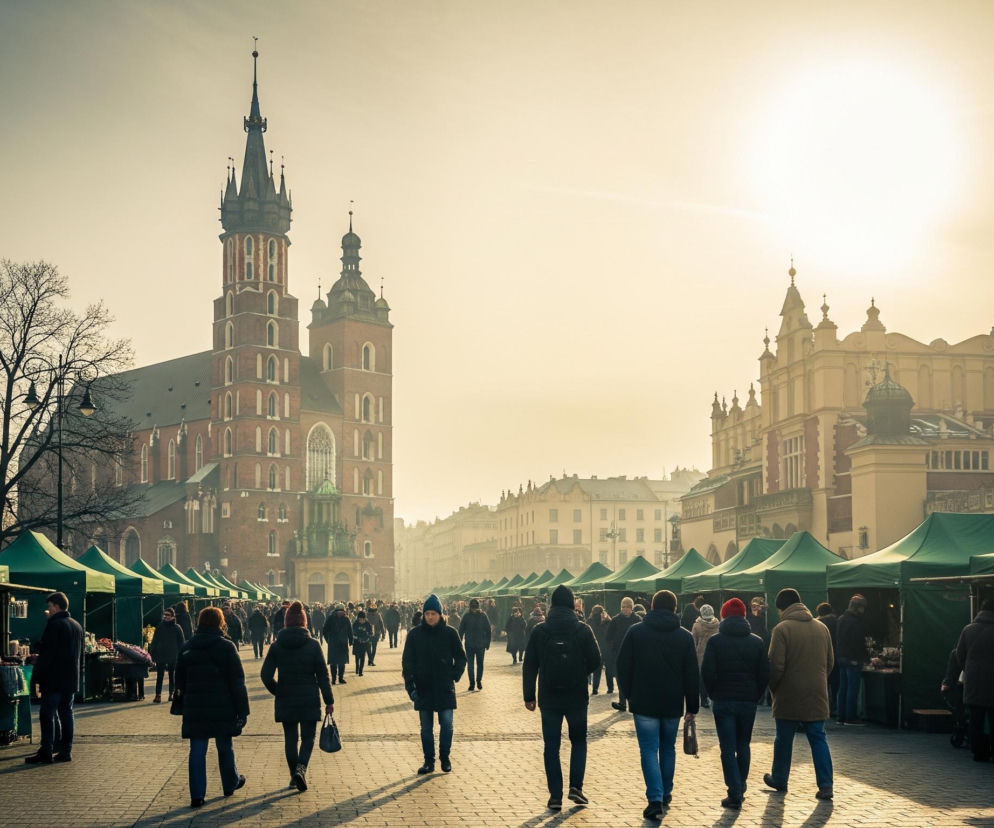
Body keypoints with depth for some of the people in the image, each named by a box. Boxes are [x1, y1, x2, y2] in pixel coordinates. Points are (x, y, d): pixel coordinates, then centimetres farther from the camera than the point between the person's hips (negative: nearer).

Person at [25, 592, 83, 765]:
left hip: (53, 679, -8)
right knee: (66, 713, 9)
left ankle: (46, 752, -6)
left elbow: (46, 653, -16)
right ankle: (65, 751, 9)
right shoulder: (77, 625, 14)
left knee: (47, 715, -4)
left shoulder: (54, 625, -12)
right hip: (71, 679, 8)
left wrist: (37, 677, -12)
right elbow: (80, 655, 19)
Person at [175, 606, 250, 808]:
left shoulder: (187, 648, 4)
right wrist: (242, 710, -4)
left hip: (194, 708, 2)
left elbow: (180, 680, 11)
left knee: (197, 751, 3)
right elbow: (237, 682, -8)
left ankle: (197, 795, 0)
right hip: (222, 708, -2)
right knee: (225, 748, 14)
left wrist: (185, 704, 19)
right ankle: (230, 784, 31)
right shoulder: (226, 647, -7)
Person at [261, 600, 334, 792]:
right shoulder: (313, 644, -6)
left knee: (290, 738, 13)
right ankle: (301, 767, -17)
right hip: (309, 701, -1)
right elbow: (323, 675, -4)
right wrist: (329, 701, 2)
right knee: (308, 737, 7)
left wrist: (278, 691, 12)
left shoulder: (276, 646, -3)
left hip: (285, 702, 1)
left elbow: (266, 675, -5)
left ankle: (294, 776, 16)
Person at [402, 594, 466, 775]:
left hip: (445, 688, -1)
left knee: (446, 724, -3)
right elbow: (407, 661, 3)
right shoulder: (414, 634, 1)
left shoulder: (450, 633, -1)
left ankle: (445, 757, 15)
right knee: (426, 728, 7)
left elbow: (461, 658, 8)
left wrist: (454, 676, -4)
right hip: (423, 688, 1)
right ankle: (429, 761, 16)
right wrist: (410, 685, -5)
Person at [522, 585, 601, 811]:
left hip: (549, 698, 0)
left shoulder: (539, 631, -3)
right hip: (576, 697, 0)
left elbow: (529, 666, -2)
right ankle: (575, 786, 4)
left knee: (551, 746, 7)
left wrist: (529, 696, 4)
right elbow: (595, 661, -5)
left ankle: (555, 795, 4)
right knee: (579, 741, 17)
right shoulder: (582, 629, -6)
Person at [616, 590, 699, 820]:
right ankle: (666, 794, 26)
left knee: (649, 750, -2)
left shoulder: (636, 632, -4)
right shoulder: (685, 636, 0)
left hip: (644, 703, -2)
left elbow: (623, 667, 0)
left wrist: (627, 694, 13)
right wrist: (692, 706, 8)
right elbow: (693, 675, 2)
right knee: (668, 748, 18)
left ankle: (655, 799, -14)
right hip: (673, 704, 2)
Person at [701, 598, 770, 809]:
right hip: (748, 702, 3)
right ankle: (740, 788, 24)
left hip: (723, 702, -3)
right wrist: (756, 696, 11)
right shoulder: (757, 641, 3)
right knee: (743, 746, 17)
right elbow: (765, 674, 1)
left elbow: (707, 673, -9)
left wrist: (714, 694, 5)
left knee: (728, 749, 0)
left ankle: (734, 794, -6)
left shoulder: (715, 641, -5)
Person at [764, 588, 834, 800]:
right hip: (817, 696, 4)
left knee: (783, 739, 11)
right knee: (818, 739, 8)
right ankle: (825, 785, -1)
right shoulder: (822, 628, 7)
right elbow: (829, 663, 14)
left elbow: (776, 665, -14)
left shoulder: (782, 629, -11)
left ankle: (779, 779, 25)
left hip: (788, 697, -4)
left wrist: (773, 688, 2)